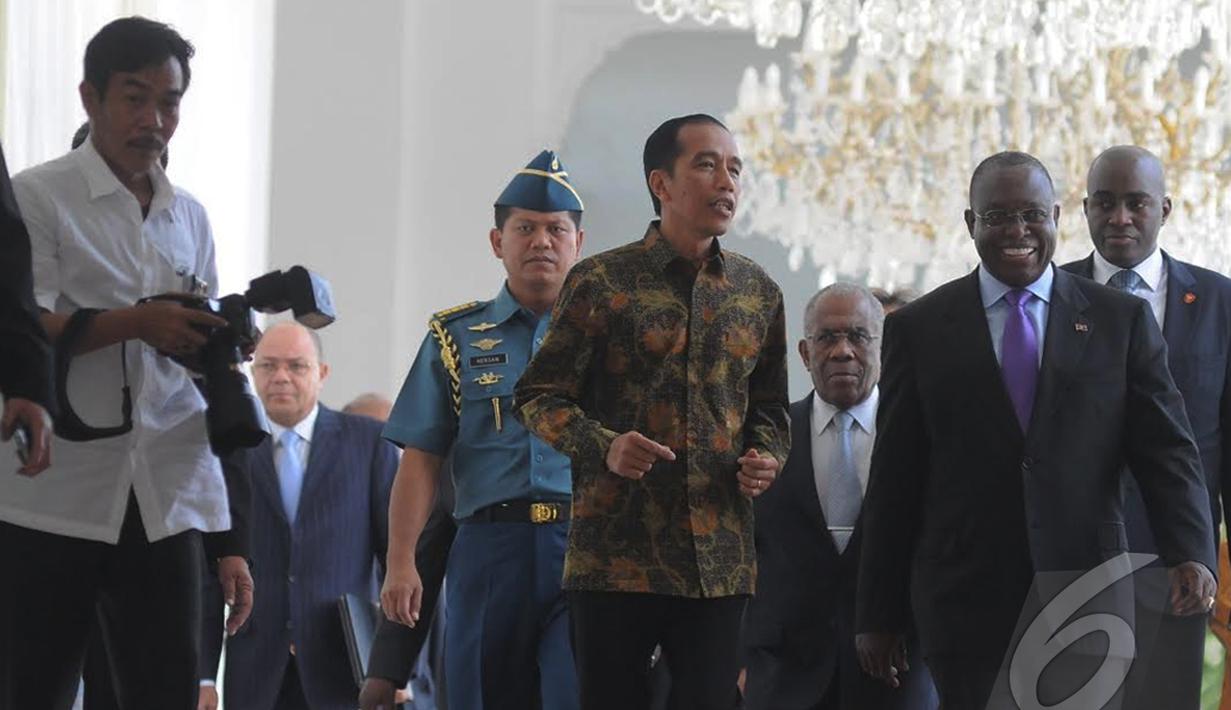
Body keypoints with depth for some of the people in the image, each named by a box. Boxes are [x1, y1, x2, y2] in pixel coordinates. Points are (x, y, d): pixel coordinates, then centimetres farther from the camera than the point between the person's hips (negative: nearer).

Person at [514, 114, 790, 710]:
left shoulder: (757, 293, 13)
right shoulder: (601, 282, -1)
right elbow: (539, 397, 0)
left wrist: (765, 457, 0)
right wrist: (604, 447, -17)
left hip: (720, 561, 4)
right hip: (616, 554, -3)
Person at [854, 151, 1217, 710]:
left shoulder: (1121, 321, 7)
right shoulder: (918, 329, 6)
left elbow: (1166, 451, 2)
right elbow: (894, 481, 6)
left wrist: (1191, 554, -15)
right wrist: (877, 616, 4)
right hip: (965, 600, 0)